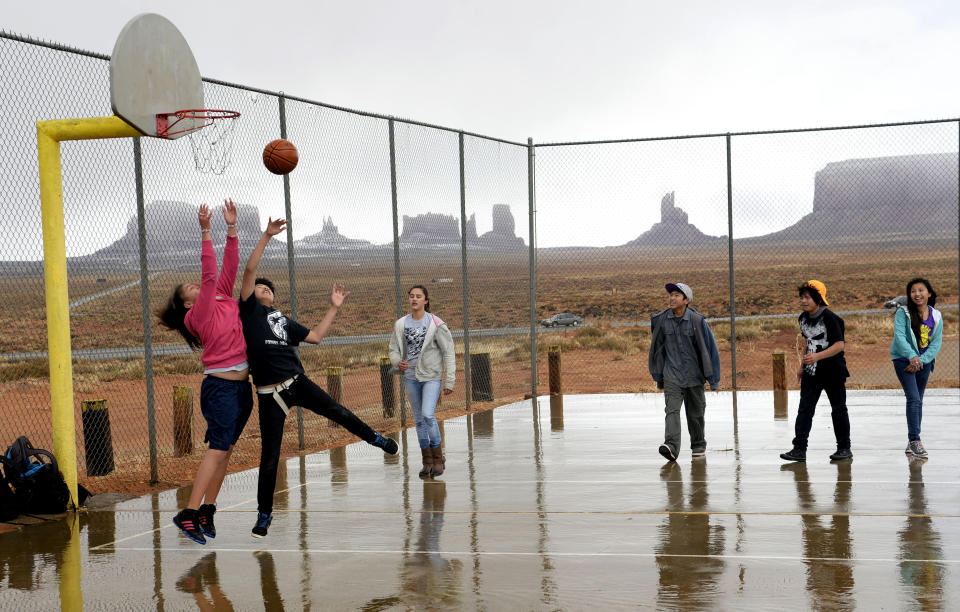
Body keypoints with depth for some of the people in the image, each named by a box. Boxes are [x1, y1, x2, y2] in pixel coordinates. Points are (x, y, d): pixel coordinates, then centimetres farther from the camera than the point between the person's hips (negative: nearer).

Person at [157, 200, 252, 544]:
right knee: (218, 448, -14)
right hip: (220, 387, -7)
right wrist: (206, 233, -21)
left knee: (225, 450, 7)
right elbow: (209, 275, -18)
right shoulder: (200, 315, -8)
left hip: (241, 386, 7)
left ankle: (206, 512, 10)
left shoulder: (224, 301, 12)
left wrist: (232, 228, 3)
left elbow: (229, 269, 8)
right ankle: (189, 513, -17)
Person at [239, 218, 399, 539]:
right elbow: (249, 269, -7)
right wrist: (267, 236, -11)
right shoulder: (249, 310, 3)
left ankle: (377, 439, 32)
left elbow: (314, 337, 23)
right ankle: (264, 515, 14)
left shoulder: (283, 321, 19)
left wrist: (334, 308, 23)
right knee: (270, 456, 0)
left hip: (297, 382, 4)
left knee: (339, 413, 4)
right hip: (269, 394, -4)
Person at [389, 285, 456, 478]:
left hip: (432, 377, -5)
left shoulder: (436, 324, -10)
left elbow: (448, 353, -7)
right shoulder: (401, 324, 2)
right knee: (419, 419, 9)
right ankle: (427, 462, 20)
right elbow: (394, 350, 7)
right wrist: (398, 362, -17)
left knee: (428, 415, -19)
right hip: (411, 377, 5)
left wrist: (450, 381, -10)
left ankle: (438, 458, -2)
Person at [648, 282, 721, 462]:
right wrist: (658, 376, 13)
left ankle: (698, 445, 30)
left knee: (695, 413, 11)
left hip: (694, 374, -1)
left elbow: (708, 348, -4)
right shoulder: (661, 320, -1)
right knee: (672, 410, -17)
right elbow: (657, 348, 10)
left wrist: (713, 377, -5)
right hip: (671, 375, 1)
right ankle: (671, 446, -28)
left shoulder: (697, 321, -8)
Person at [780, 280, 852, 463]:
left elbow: (839, 345, -21)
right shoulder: (803, 318, 8)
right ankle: (799, 449, -7)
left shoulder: (829, 318, -16)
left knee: (838, 410, 6)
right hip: (811, 372, 6)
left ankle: (844, 448, 18)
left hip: (833, 372, -6)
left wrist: (817, 356, -32)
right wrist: (802, 366, 20)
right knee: (805, 409, -4)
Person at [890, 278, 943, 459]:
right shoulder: (903, 313, -10)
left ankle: (912, 444, 17)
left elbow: (936, 343, -1)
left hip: (924, 362, 4)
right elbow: (899, 336, -19)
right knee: (913, 398, -16)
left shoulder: (936, 316, 1)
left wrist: (920, 361, -14)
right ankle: (915, 440, -16)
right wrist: (912, 357, -33)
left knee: (918, 401, 9)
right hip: (903, 360, -4)